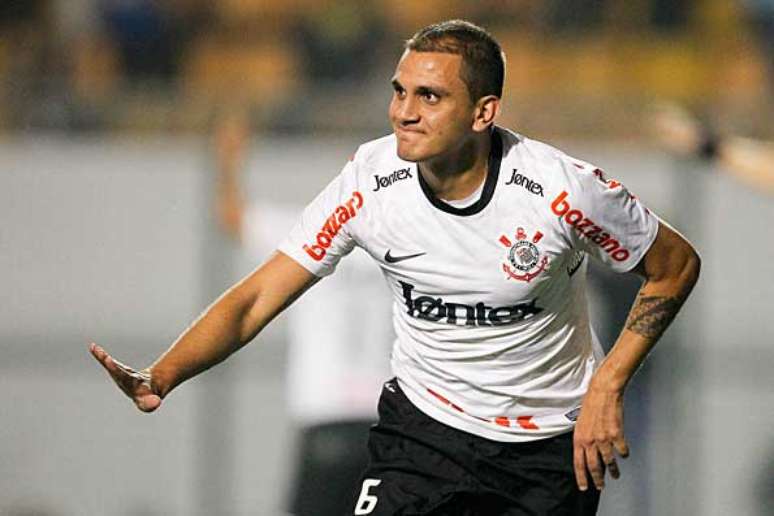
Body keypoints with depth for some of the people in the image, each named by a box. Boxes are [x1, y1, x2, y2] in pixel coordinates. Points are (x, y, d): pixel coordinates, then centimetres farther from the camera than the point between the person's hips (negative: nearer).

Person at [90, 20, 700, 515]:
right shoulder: (371, 179, -16)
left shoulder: (563, 189, -22)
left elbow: (676, 265, -6)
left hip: (551, 446, -1)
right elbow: (257, 298, -13)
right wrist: (161, 377, -29)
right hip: (423, 424, 1)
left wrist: (606, 388, -14)